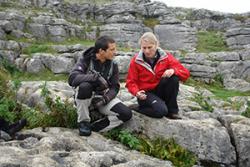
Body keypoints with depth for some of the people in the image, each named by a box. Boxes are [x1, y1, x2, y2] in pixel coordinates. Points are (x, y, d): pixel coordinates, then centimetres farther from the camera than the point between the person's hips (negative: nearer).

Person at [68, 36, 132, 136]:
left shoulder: (113, 65, -1)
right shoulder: (86, 60, -13)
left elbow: (115, 87, -2)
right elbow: (72, 78, -28)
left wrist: (105, 99, -23)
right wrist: (96, 77, -39)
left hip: (103, 97, 4)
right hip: (86, 98, -3)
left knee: (126, 114, -19)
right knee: (85, 86, -38)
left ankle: (94, 127, -13)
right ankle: (83, 122, -18)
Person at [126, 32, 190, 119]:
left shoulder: (165, 57, -6)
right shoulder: (136, 61, -8)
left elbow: (185, 73, -8)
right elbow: (131, 82, -4)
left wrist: (173, 71, -29)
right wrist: (137, 92, -26)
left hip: (160, 90, 4)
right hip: (146, 93, -3)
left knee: (174, 77, -25)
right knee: (161, 111, -32)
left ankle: (172, 110, -10)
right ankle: (140, 109, -1)